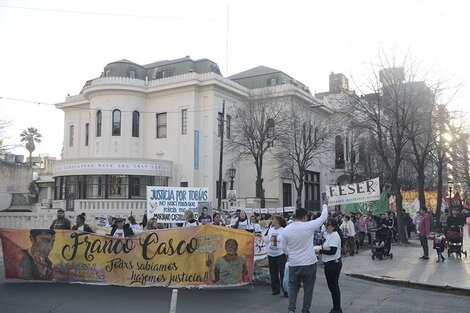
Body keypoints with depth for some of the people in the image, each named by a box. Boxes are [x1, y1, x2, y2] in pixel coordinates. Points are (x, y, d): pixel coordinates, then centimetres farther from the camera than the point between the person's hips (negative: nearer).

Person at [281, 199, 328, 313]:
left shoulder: (286, 230, -4)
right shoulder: (308, 226, -15)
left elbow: (284, 248, 5)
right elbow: (323, 217, -1)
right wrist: (325, 205, 14)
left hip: (293, 264, 3)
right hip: (309, 263, -3)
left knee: (293, 287, 14)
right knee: (308, 288, 11)